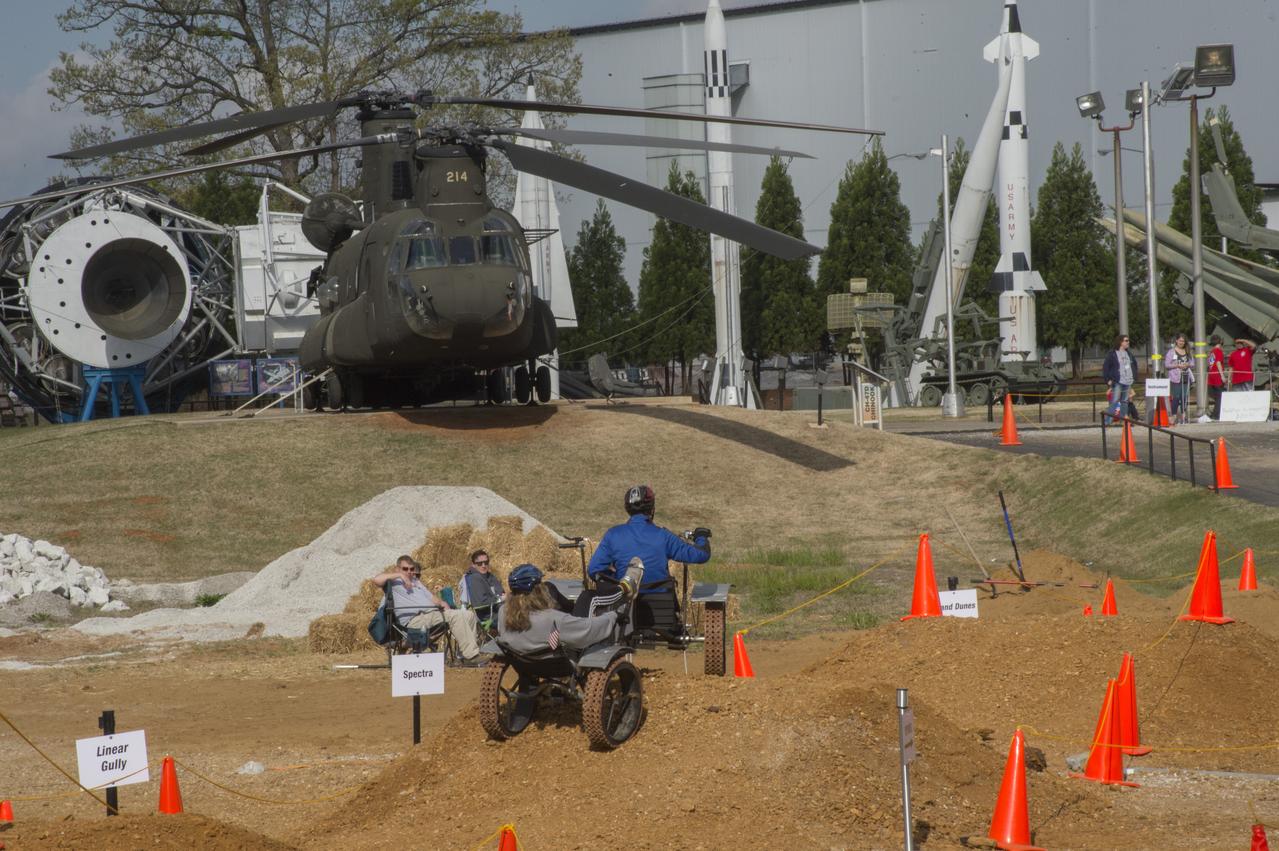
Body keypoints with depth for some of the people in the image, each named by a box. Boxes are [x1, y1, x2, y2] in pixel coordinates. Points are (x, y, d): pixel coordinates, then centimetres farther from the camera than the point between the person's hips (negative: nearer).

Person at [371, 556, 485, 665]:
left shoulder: (416, 581, 32)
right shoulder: (393, 581, 7)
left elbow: (431, 597, 29)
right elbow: (376, 580, -13)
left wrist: (441, 603, 7)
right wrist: (399, 575, -12)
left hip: (433, 612, 9)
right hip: (414, 618, -9)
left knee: (468, 615, -4)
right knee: (456, 616, -27)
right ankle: (470, 657, -28)